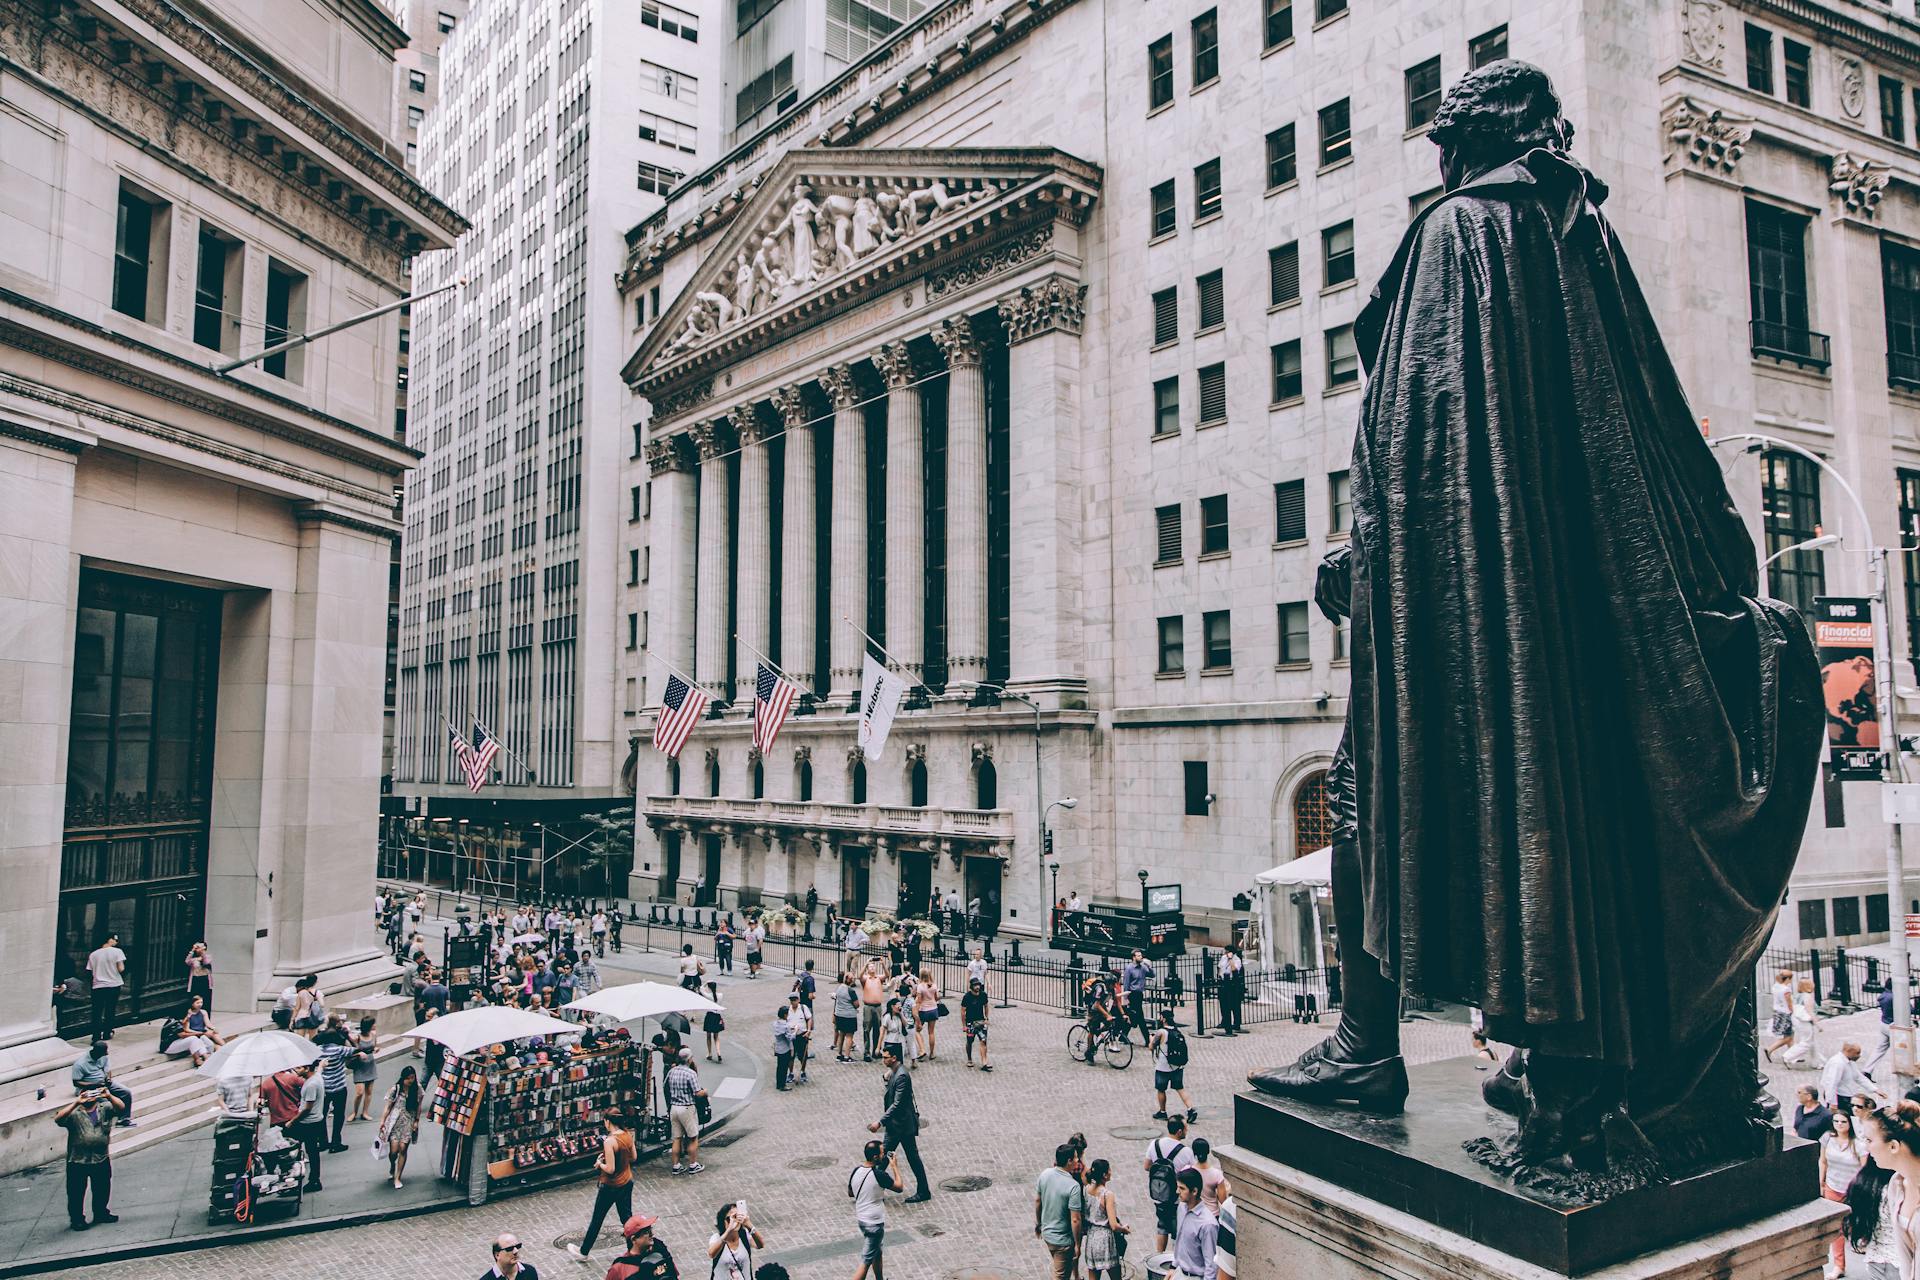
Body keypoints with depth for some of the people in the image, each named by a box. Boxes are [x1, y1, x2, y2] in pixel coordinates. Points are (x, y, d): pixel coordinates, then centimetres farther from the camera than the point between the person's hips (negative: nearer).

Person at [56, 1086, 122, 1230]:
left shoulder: (105, 1108, 3)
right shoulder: (74, 1112, -5)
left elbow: (120, 1107, -12)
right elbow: (58, 1119, -22)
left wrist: (109, 1097, -30)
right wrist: (76, 1103, -31)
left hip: (102, 1159, 3)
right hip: (78, 1161, -3)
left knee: (103, 1189, 16)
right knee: (76, 1192, 6)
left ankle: (101, 1213, 33)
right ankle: (76, 1219, 21)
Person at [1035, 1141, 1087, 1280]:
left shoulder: (1044, 1174, -9)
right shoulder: (1073, 1186, -28)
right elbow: (1075, 1220, -24)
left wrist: (1038, 1222, 20)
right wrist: (1077, 1244, -12)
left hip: (1046, 1233, 6)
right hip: (1062, 1240, -6)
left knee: (1057, 1268, 30)